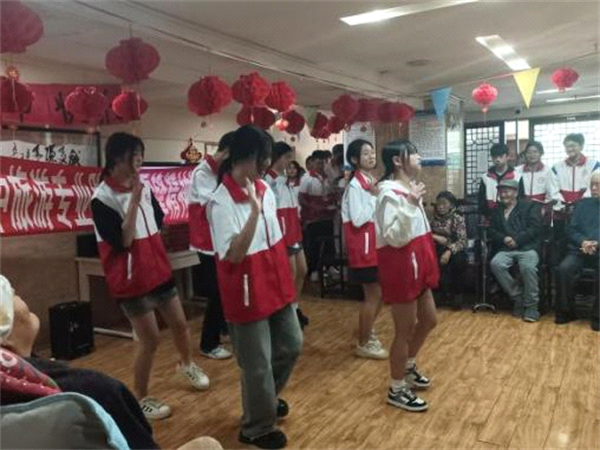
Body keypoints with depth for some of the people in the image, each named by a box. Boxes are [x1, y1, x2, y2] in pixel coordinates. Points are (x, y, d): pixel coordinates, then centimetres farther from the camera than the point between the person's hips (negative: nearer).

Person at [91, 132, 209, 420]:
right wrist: (133, 201, -25)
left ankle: (186, 365, 45)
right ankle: (141, 398, 23)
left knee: (179, 324, 17)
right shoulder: (102, 198, -17)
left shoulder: (144, 189, 2)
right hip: (131, 280, -6)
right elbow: (122, 241, -24)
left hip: (159, 270, 6)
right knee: (149, 339, 1)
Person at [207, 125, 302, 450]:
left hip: (277, 285, 8)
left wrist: (285, 279, 16)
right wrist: (254, 210, -35)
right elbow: (234, 255, -27)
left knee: (291, 346, 21)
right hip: (247, 293, -8)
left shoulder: (264, 190, 3)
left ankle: (266, 398, 48)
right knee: (257, 364, 7)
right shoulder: (221, 202, -21)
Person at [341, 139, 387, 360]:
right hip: (364, 244, -9)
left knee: (379, 292, 17)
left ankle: (366, 330, 38)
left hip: (377, 241, 9)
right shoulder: (355, 186, -16)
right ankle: (363, 343, 15)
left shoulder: (373, 181, 10)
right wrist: (374, 197, -20)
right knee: (373, 295, -1)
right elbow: (358, 220, -22)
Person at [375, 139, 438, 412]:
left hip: (416, 264, 10)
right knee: (405, 330, 1)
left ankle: (408, 367, 42)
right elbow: (394, 238, -26)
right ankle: (397, 390, 19)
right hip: (400, 266, -10)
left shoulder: (410, 188, 10)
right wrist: (410, 205, -31)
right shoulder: (391, 193, -19)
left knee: (428, 320, 21)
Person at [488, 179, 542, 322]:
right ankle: (518, 298, -14)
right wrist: (504, 239, -6)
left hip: (527, 247, -3)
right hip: (506, 249, 4)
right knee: (496, 264, -30)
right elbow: (492, 231, 16)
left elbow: (534, 228, -1)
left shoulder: (530, 206, 13)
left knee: (528, 266, -36)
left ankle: (531, 306, -20)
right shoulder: (497, 211, 25)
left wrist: (516, 240, -13)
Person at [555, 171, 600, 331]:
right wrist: (583, 241, -10)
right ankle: (565, 312, -12)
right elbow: (571, 229, 11)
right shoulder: (582, 204, 18)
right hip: (580, 250, 3)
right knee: (563, 268, -26)